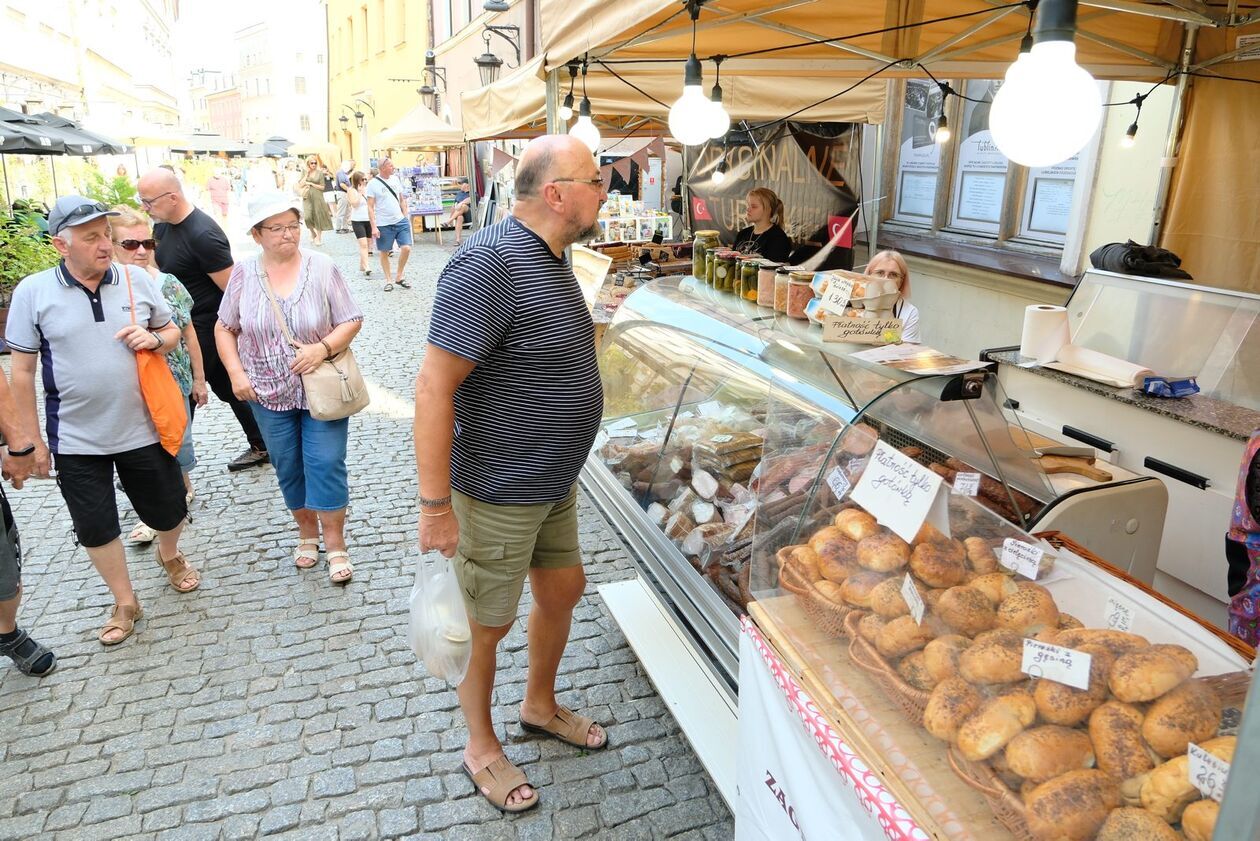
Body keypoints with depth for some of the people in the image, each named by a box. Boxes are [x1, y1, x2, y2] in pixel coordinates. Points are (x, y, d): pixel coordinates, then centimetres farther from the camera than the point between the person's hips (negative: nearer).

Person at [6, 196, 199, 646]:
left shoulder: (137, 279, -4)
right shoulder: (32, 291, -8)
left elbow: (172, 331, 10)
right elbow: (22, 371, -3)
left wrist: (155, 339, -14)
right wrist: (30, 439, -1)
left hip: (143, 429, 1)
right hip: (76, 439, -1)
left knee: (169, 511, 15)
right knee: (95, 528, 10)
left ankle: (169, 555, 49)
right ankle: (125, 603, 31)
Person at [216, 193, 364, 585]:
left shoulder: (322, 268, -7)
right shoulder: (244, 274, -1)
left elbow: (351, 321, -5)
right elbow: (225, 328, 8)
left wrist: (323, 348, -22)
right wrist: (236, 373, -4)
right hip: (270, 392, 2)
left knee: (326, 463, -4)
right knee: (288, 467, 12)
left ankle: (335, 543, 10)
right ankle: (307, 532, 32)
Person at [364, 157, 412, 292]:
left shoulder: (396, 179, 6)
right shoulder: (373, 184, -9)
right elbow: (370, 207, -9)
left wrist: (405, 216, 13)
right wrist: (373, 227, -15)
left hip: (400, 221, 4)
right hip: (383, 225, -4)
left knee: (406, 248, -6)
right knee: (384, 253, 6)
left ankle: (399, 277, 12)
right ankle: (389, 280, 20)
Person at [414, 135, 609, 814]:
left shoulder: (549, 256, 7)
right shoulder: (490, 262, -25)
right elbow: (434, 386, -27)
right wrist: (436, 506, -24)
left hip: (554, 481, 9)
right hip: (499, 493, -9)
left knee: (563, 590, 23)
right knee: (487, 627, 11)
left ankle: (540, 706, 49)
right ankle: (481, 748, 37)